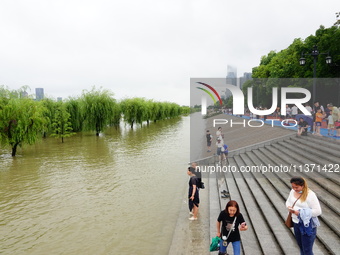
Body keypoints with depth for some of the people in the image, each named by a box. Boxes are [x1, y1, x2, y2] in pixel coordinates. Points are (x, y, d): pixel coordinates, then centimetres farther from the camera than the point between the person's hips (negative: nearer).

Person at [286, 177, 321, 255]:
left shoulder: (310, 195, -21)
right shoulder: (293, 191, 0)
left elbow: (317, 211, -22)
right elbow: (288, 201, 16)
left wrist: (301, 213, -25)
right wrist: (289, 207, -8)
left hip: (307, 225, -6)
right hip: (296, 223, 7)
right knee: (301, 247, 22)